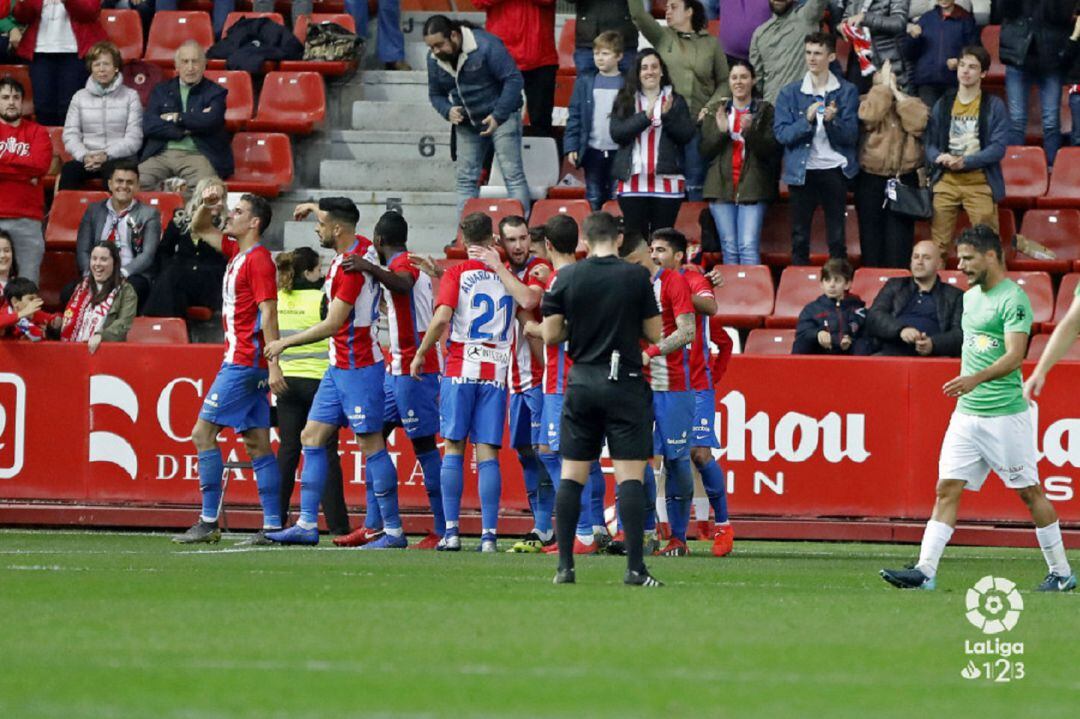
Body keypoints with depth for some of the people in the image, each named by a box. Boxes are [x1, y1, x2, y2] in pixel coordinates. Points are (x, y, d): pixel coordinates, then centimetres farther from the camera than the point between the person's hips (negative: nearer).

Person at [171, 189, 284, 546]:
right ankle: (273, 525, 3)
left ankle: (209, 522, -10)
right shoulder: (236, 252, 15)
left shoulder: (258, 259, -12)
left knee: (203, 433, -9)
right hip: (241, 362, 9)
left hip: (243, 363, -9)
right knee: (257, 443, 5)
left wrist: (274, 365, -24)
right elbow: (199, 230, 30)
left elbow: (268, 313, -18)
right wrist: (206, 205, 10)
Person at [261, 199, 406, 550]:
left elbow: (331, 325, -20)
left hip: (359, 369, -10)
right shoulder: (362, 247, 5)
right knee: (312, 437, 8)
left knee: (371, 445, -6)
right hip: (339, 368, 10)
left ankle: (394, 531, -3)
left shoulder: (352, 266, -21)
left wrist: (285, 343, -10)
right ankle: (307, 525, 7)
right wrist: (316, 208, 41)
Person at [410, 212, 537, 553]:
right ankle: (489, 534, -5)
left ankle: (451, 531, -1)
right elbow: (528, 301, -14)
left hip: (461, 370, -2)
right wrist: (499, 267, -4)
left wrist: (420, 354, 0)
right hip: (496, 372, 2)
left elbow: (441, 318, -12)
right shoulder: (507, 277, 7)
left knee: (454, 449, 4)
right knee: (488, 454, 1)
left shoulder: (457, 273, -1)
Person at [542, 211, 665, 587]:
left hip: (581, 384, 2)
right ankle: (635, 567, -10)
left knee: (571, 476, 7)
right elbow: (654, 334, 0)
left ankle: (564, 566, 4)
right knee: (630, 475, -3)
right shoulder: (636, 276, -5)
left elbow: (550, 334, 0)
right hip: (625, 384, -2)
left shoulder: (567, 277, -1)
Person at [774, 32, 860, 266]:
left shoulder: (847, 91, 4)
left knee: (837, 239, 0)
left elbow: (851, 136, -1)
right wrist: (807, 120, -18)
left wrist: (833, 121, -20)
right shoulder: (790, 93, 6)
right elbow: (781, 133, -3)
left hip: (835, 170, -1)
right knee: (800, 238, 1)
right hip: (802, 172, 1)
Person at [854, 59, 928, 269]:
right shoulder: (867, 101, 6)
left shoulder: (910, 102, 11)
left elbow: (918, 122, -10)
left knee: (899, 239, -3)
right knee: (872, 235, 2)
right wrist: (884, 86, -8)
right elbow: (869, 116, -17)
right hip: (871, 179, -1)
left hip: (904, 179, 1)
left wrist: (897, 92, -5)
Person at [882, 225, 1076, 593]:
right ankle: (925, 570, -8)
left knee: (1029, 492, 2)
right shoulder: (970, 297, 14)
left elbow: (1014, 355, -24)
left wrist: (976, 379, -38)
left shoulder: (1013, 299, -12)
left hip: (1005, 414, -7)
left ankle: (1061, 572, 13)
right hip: (966, 413, 7)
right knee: (947, 489, -2)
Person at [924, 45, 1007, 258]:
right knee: (938, 245, 0)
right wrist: (939, 157, -13)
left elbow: (998, 147, -6)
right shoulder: (943, 104, 11)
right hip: (945, 182, 3)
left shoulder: (994, 106, 1)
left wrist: (965, 161, -18)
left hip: (979, 184, -3)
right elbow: (928, 142, 11)